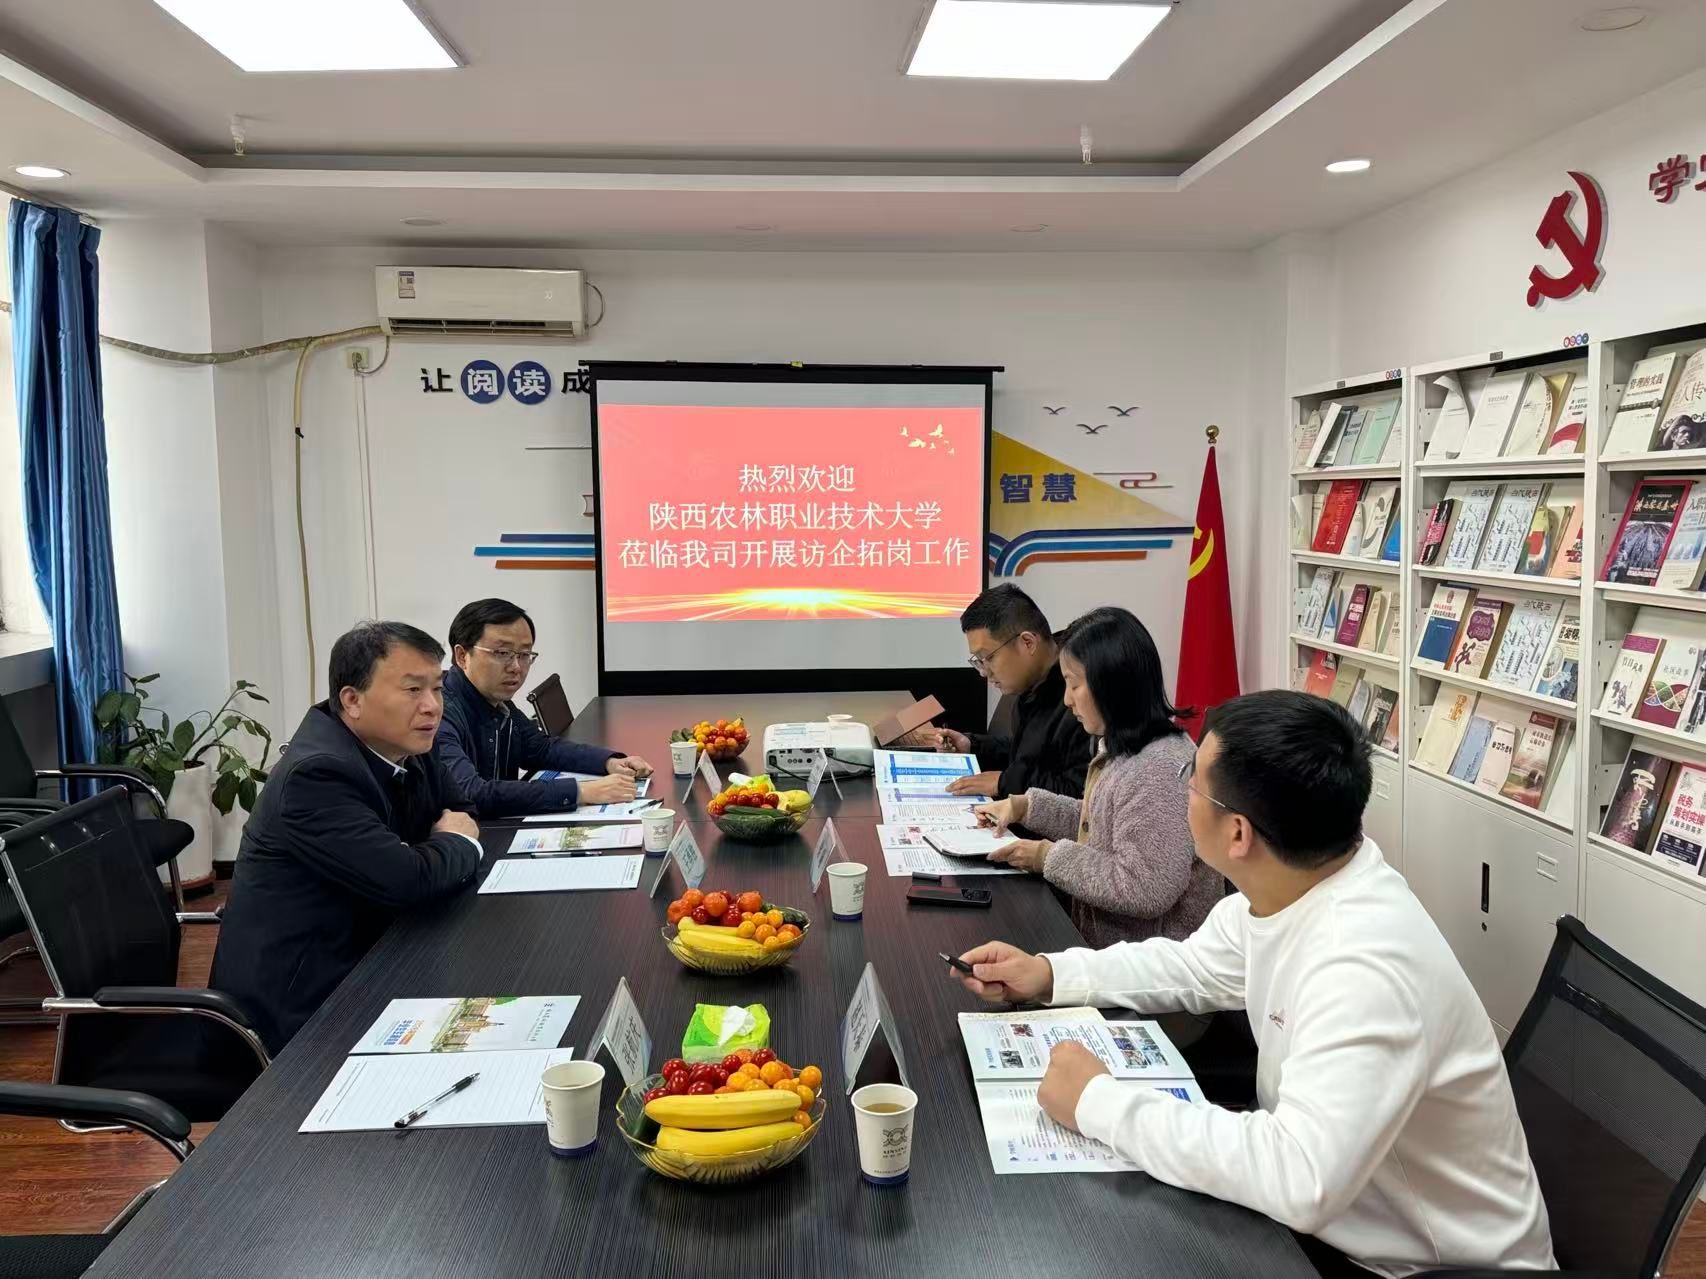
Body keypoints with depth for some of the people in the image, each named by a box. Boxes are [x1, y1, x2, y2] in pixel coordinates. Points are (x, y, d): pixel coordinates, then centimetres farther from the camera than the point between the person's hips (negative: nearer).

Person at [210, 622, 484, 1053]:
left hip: (358, 961, 8)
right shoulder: (317, 772, -23)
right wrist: (460, 843, -8)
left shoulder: (402, 747, 1)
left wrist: (448, 839, -8)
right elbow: (405, 880, -28)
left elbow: (459, 810, 15)